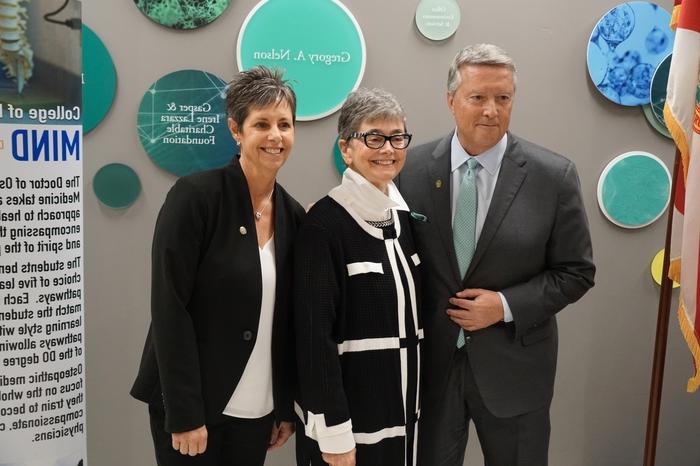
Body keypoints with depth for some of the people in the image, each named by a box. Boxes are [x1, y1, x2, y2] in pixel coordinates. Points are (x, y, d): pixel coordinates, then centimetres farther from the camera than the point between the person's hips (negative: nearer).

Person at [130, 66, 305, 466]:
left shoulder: (293, 214, 3)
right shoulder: (195, 196, -13)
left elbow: (289, 319, 8)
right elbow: (170, 309, -15)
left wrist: (287, 406, 8)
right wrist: (184, 413, -17)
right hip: (192, 406, -5)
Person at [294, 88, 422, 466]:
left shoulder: (405, 215, 5)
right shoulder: (324, 224, -17)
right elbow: (314, 333, -18)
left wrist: (416, 402, 12)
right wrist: (334, 432, -18)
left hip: (403, 410, 7)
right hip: (348, 414, -6)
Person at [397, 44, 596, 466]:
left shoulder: (554, 176, -9)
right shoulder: (413, 169, -5)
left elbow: (576, 272, -5)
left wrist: (506, 306, -16)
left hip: (512, 365, 0)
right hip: (428, 361, 1)